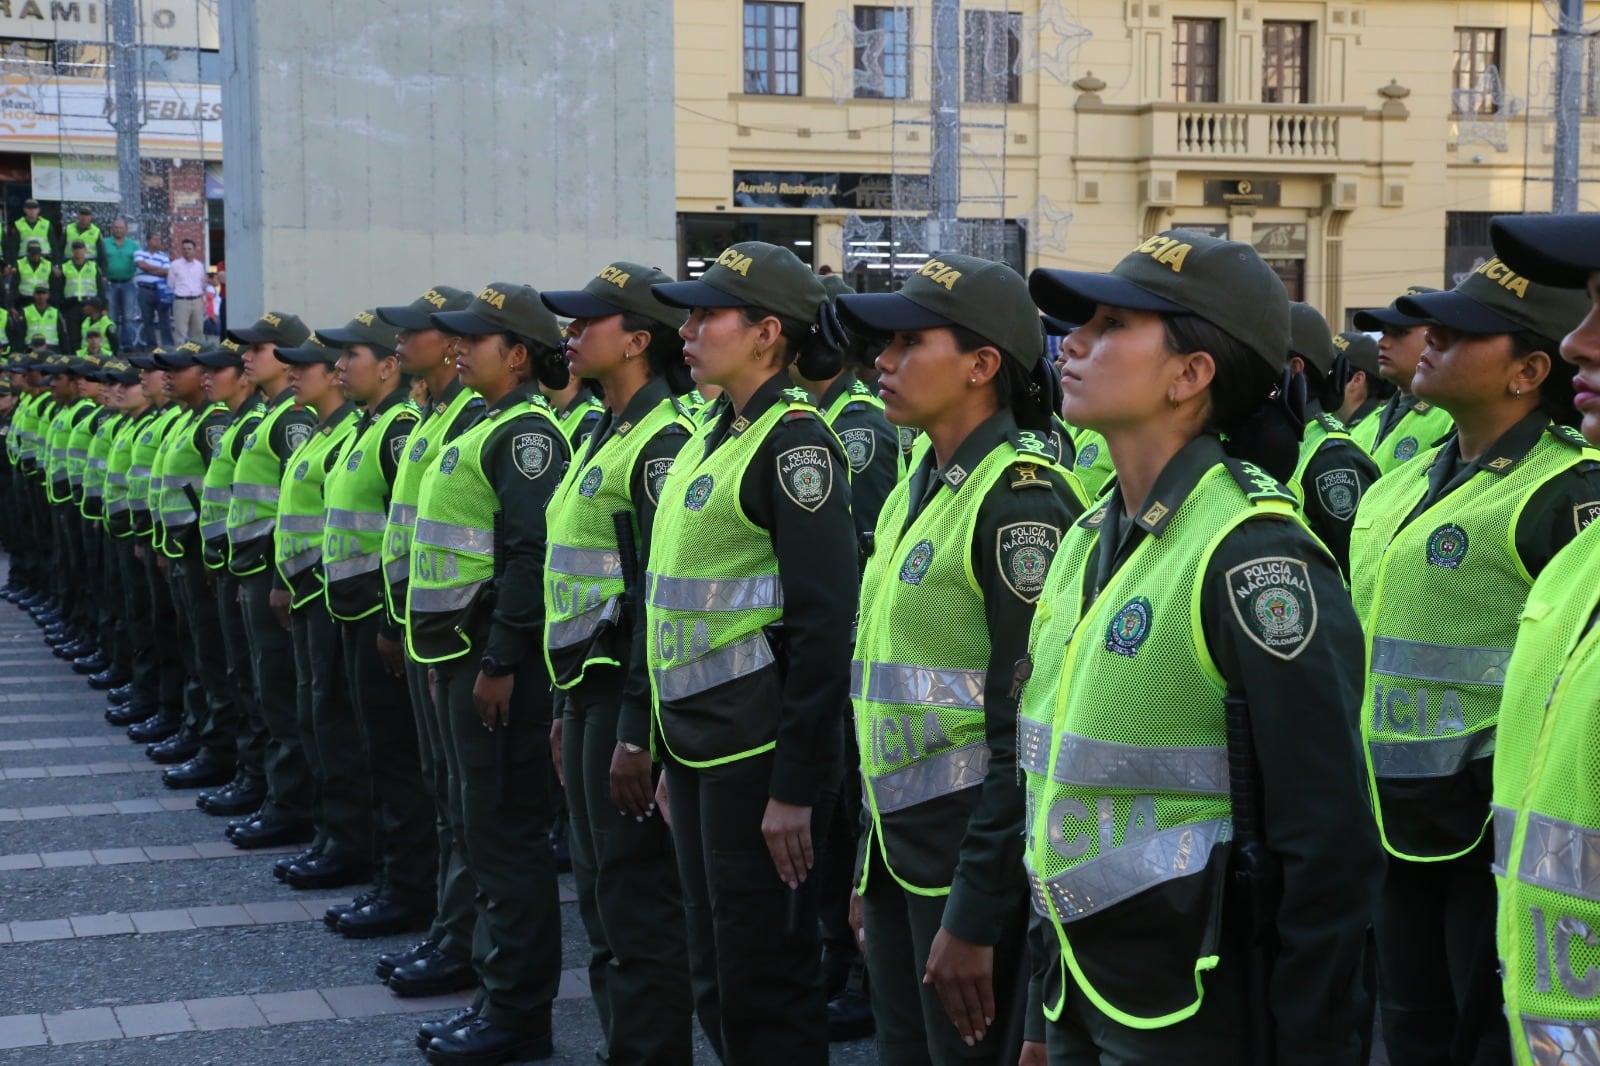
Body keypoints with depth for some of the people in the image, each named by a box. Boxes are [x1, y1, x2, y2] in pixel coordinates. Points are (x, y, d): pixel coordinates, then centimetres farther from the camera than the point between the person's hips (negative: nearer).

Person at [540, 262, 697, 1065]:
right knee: (600, 892, 16)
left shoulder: (663, 439, -14)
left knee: (637, 901, -4)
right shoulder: (605, 437, 16)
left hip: (626, 695, -10)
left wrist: (637, 731, -22)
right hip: (587, 690, 10)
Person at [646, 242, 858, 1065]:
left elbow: (824, 626, -19)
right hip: (698, 741, 9)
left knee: (764, 982, -1)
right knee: (715, 978, 16)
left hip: (757, 747, -9)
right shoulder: (715, 435, 14)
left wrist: (796, 787, -21)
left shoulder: (793, 440, -14)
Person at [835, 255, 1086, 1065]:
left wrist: (975, 914, -20)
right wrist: (871, 876, 17)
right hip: (898, 842, 8)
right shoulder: (919, 487, 11)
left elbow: (1028, 728, -20)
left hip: (976, 847, -8)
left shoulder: (1020, 494, -16)